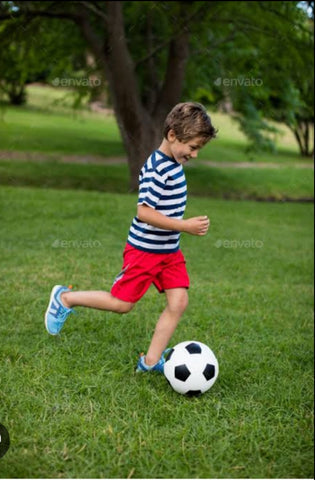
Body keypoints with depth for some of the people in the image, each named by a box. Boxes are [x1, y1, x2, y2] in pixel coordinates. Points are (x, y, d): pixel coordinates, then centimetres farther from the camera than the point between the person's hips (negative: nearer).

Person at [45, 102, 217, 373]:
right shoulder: (157, 168, -23)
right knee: (122, 303, 2)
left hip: (170, 251, 9)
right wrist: (185, 226, -29)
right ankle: (65, 299, 21)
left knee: (179, 303, 1)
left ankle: (151, 361, 10)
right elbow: (144, 211, -29)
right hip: (144, 250, -9)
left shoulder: (174, 163, 7)